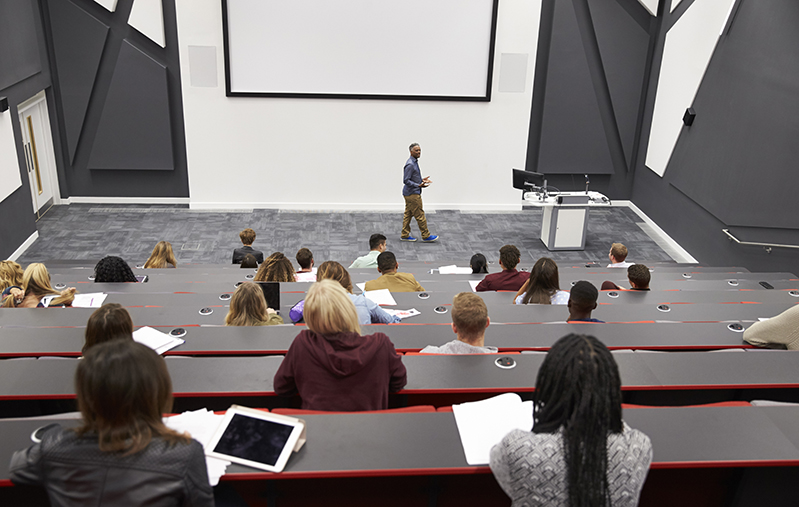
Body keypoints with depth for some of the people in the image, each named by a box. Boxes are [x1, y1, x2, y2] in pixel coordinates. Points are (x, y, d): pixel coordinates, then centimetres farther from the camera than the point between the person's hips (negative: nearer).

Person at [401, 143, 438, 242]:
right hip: (412, 194, -10)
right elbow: (406, 180, -23)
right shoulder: (410, 165, -21)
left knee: (408, 214, 13)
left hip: (410, 193, 10)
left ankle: (405, 235, 19)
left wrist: (422, 180, 14)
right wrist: (419, 185, -28)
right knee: (420, 215, -2)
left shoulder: (414, 162, 12)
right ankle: (426, 236, 5)